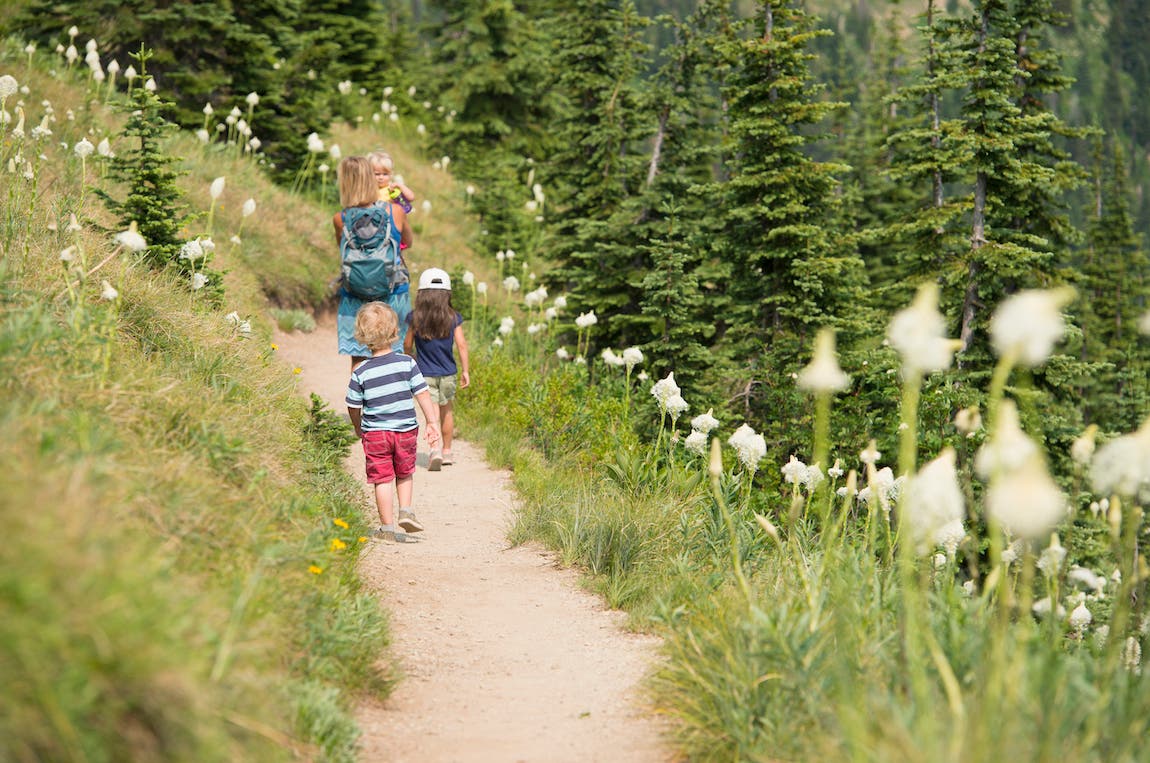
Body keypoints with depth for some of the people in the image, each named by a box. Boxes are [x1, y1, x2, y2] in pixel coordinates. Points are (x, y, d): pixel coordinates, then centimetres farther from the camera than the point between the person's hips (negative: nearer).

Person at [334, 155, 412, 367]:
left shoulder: (340, 220, -10)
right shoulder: (395, 211, -8)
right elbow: (408, 241, 12)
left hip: (355, 297, -1)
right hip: (393, 294, 1)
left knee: (358, 360, 7)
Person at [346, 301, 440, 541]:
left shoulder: (360, 373, -8)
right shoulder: (407, 363, -8)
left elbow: (353, 407, 0)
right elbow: (422, 394, -6)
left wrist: (358, 428, 18)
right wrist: (432, 422, 1)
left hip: (375, 434, -1)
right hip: (407, 430, 1)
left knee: (382, 479, 6)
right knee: (405, 474, 22)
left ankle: (388, 527, 9)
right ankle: (406, 511, 8)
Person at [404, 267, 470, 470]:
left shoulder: (415, 318, -7)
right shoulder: (453, 318, -7)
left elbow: (407, 344, 1)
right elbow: (461, 344, -9)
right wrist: (466, 370, -2)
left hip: (425, 374, -1)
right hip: (447, 373, 1)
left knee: (433, 412, -2)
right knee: (446, 411, 18)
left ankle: (434, 448, -23)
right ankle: (447, 451, 28)